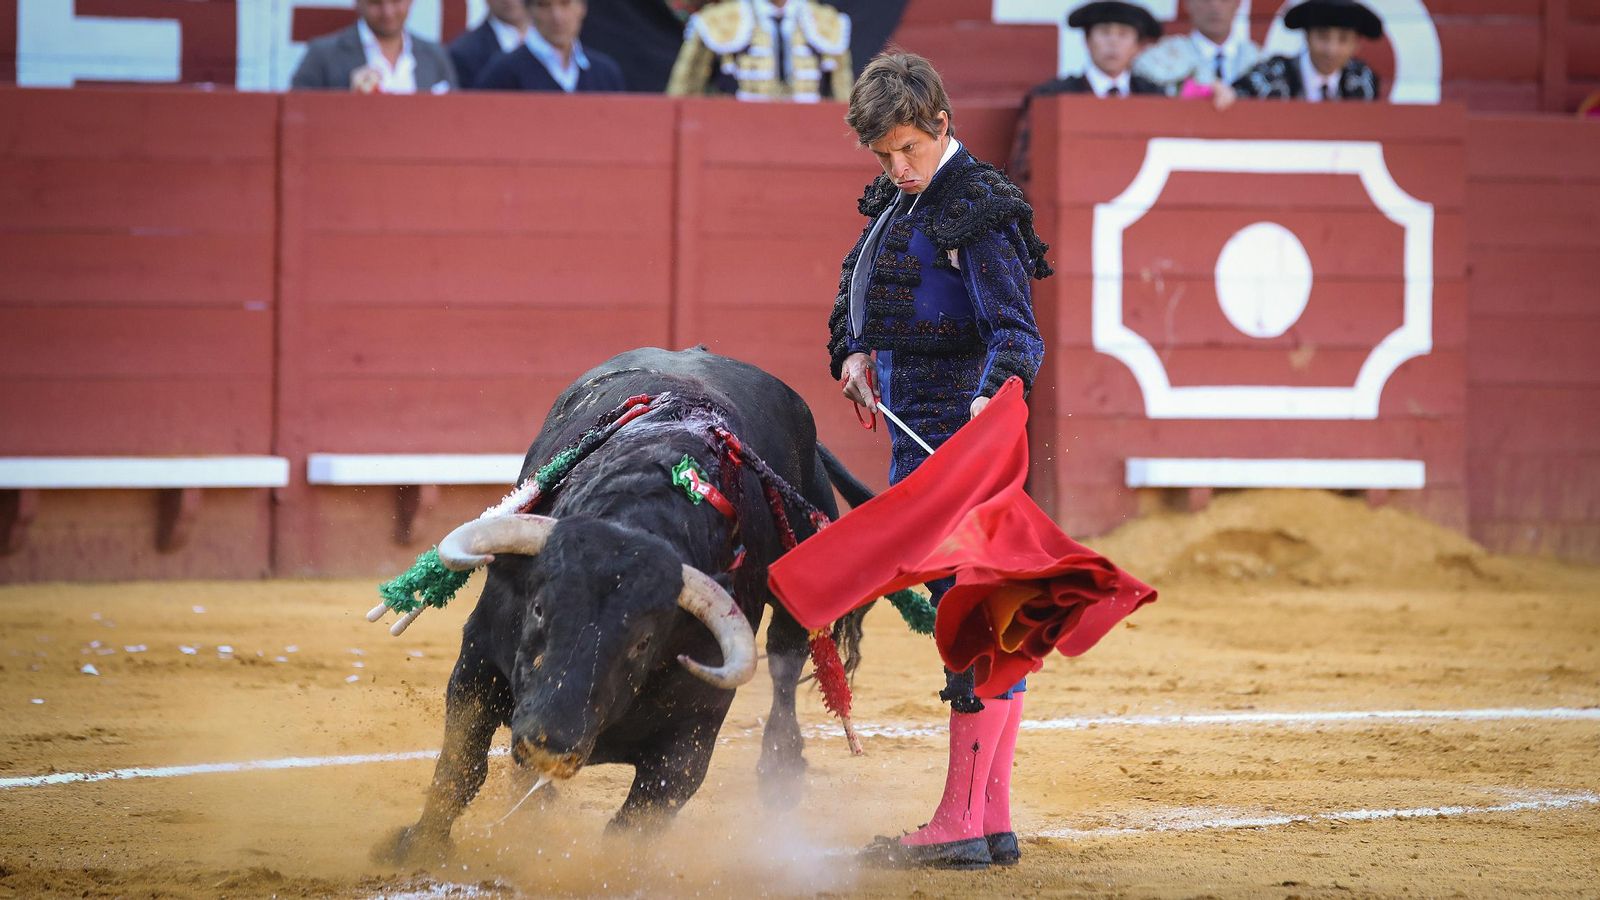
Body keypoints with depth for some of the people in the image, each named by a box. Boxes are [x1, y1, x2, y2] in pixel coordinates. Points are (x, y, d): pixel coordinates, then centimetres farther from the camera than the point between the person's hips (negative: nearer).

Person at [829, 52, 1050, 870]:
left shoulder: (979, 209, -12)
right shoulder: (893, 202, 15)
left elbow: (1015, 330, -19)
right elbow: (853, 291, 26)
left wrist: (995, 396, -36)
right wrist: (854, 351, 7)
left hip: (959, 432, -9)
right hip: (915, 431, 9)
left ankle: (961, 824, -7)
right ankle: (990, 821, 14)